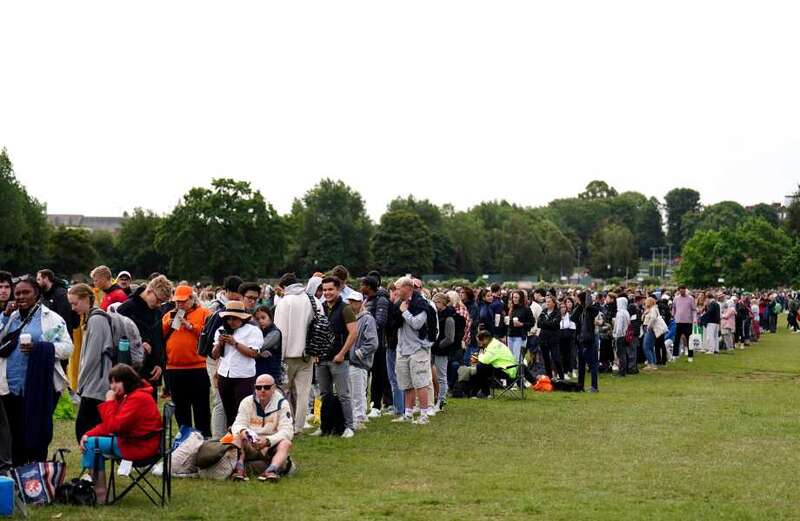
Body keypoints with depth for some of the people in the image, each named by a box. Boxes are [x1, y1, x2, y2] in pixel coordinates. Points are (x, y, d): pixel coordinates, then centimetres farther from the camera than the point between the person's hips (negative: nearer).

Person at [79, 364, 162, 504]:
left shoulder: (138, 398, -20)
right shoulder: (128, 396, 12)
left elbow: (114, 426, -24)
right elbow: (108, 425, 12)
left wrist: (109, 402, -13)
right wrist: (88, 434, -3)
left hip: (140, 447, -11)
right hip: (130, 440, 11)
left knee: (92, 444, -12)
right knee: (89, 440, 13)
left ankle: (99, 495, -8)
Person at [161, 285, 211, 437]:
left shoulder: (203, 313, 3)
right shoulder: (169, 315, 16)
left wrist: (190, 326, -14)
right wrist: (168, 323, -6)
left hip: (197, 369, -4)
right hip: (173, 369, 4)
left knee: (201, 407, 2)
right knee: (180, 408, 13)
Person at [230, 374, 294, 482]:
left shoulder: (282, 403, -3)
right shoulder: (247, 402, 4)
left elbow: (287, 431, -12)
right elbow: (238, 424, -4)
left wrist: (268, 441, -29)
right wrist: (241, 431, -30)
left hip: (272, 446, -1)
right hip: (250, 446, 1)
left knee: (286, 444, -30)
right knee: (237, 438, -26)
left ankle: (271, 470, -54)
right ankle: (239, 468, -47)